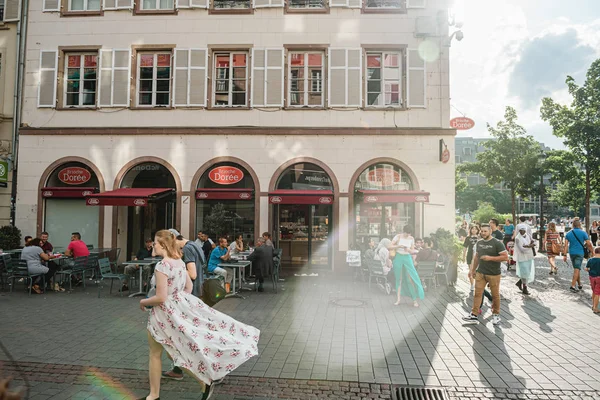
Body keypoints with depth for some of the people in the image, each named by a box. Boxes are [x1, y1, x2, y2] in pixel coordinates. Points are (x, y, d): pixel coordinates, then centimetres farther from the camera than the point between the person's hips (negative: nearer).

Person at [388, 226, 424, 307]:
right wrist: (398, 246, -26)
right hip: (398, 258, -1)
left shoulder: (411, 238, 1)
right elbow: (389, 247, -12)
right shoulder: (398, 237, -7)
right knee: (399, 279, 5)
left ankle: (415, 300, 3)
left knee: (411, 278, -6)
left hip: (407, 258, 1)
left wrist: (408, 250, -17)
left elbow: (413, 251, 5)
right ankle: (398, 299, 14)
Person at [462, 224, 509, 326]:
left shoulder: (497, 243, -9)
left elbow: (505, 257, -15)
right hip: (480, 273, 5)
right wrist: (473, 270, 18)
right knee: (477, 293, 1)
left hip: (494, 274, -5)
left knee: (495, 295, 7)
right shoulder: (479, 243, 9)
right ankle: (474, 315, 4)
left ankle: (496, 315, 23)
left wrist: (490, 258, -21)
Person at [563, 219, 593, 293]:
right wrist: (592, 251, 7)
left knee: (577, 269, 18)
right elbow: (588, 244, -7)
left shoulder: (568, 233, 4)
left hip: (571, 253, 4)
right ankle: (572, 286, -13)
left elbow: (566, 245, -2)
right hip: (579, 253, -4)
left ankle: (579, 285, 27)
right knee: (577, 269, -6)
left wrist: (565, 255, -3)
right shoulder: (583, 233, -5)